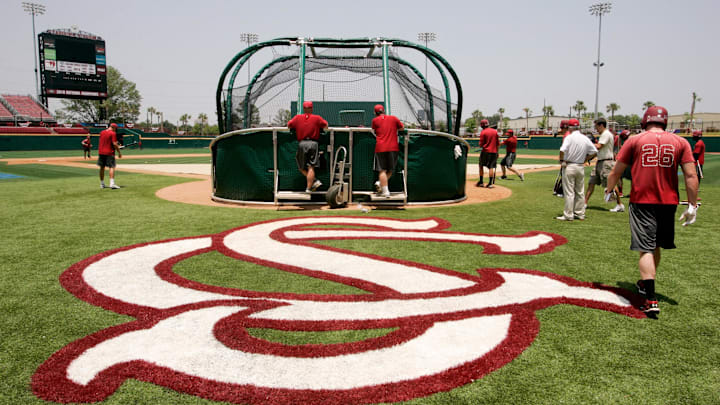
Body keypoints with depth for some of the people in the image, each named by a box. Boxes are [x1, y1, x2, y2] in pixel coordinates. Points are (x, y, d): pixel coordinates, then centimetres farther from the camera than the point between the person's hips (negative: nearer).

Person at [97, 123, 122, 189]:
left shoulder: (102, 132, 12)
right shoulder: (113, 133, -8)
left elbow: (100, 142, 19)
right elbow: (114, 144, -15)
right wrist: (119, 152, -9)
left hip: (101, 152, 7)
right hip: (109, 153, -6)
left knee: (102, 167, 12)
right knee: (112, 167, -8)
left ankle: (102, 184, 18)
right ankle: (112, 183, -20)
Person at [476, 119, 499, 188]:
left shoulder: (483, 132, -7)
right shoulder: (495, 131, 7)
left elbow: (481, 145, -9)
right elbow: (498, 143, 9)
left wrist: (480, 144, 13)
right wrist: (497, 152, 15)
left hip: (485, 151, -4)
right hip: (494, 152, 4)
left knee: (481, 166, 10)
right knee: (491, 167, 4)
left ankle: (481, 182, 10)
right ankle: (490, 183, 1)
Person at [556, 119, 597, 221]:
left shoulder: (570, 137, -11)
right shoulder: (585, 139, 6)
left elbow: (562, 150, -26)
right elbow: (595, 152, 9)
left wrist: (561, 160, -13)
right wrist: (585, 159, 13)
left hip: (569, 166, -6)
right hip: (581, 167, 6)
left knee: (569, 192, -2)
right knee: (580, 192, 14)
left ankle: (568, 215, 1)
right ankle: (580, 214, 20)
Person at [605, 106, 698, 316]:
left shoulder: (634, 141, 0)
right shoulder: (680, 142, 5)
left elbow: (615, 172, 3)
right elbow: (691, 176, -1)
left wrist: (608, 192, 19)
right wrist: (692, 206, 4)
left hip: (641, 201, -3)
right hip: (668, 202, 3)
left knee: (646, 249, -5)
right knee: (655, 246, 20)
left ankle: (651, 299, -15)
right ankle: (646, 284, 39)